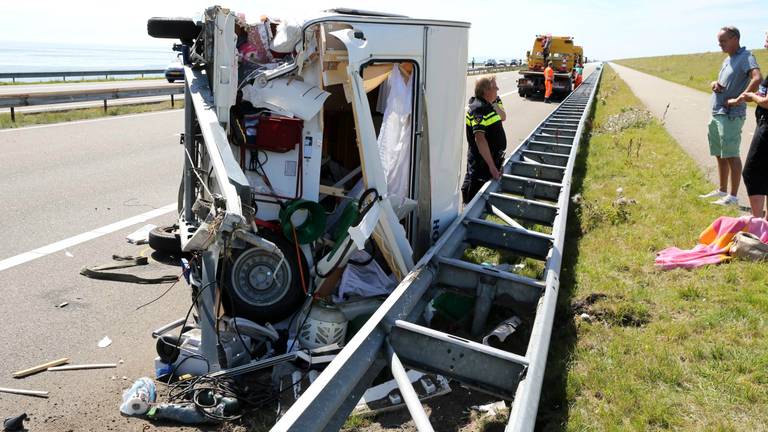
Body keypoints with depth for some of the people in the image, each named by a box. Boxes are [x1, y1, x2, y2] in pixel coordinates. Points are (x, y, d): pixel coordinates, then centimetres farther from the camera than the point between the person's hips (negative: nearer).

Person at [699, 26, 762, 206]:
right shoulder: (727, 60, 18)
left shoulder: (746, 57, -9)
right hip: (717, 114, 9)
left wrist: (742, 97, -30)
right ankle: (722, 190, 27)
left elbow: (757, 78, -25)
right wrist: (714, 84, 3)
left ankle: (733, 197, -5)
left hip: (731, 115, -9)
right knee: (720, 155, 16)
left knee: (731, 155, -9)